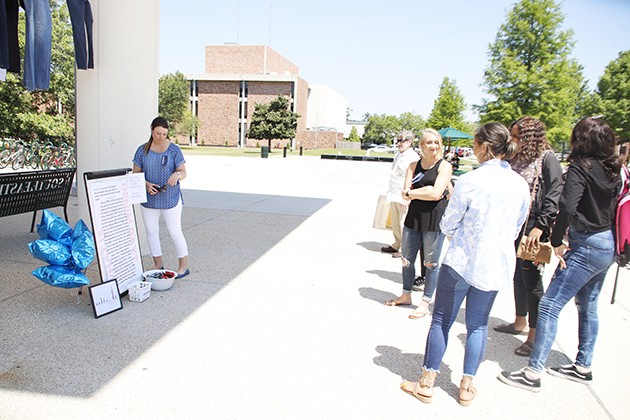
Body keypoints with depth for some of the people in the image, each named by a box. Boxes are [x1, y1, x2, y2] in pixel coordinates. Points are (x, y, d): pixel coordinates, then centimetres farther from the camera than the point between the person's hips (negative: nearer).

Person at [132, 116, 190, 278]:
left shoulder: (174, 150, -4)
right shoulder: (142, 150, 2)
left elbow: (183, 172, -5)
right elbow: (136, 173, 4)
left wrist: (177, 174, -29)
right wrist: (146, 184, -16)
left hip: (170, 198, -3)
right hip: (149, 198, 3)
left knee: (175, 231, -1)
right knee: (151, 232, 9)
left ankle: (184, 266, 10)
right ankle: (158, 263, 25)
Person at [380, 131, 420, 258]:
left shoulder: (413, 157, -15)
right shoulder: (399, 154, 13)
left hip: (403, 198, -9)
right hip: (394, 196, 9)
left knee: (403, 225, -1)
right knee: (395, 223, 18)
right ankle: (396, 245, 32)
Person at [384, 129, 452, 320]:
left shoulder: (444, 166, -3)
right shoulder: (414, 165, 10)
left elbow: (436, 194, -16)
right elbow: (406, 192, -1)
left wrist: (412, 192, -7)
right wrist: (427, 189, -12)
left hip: (434, 219, -5)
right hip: (414, 217, 5)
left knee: (431, 263, 5)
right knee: (407, 259, 15)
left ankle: (425, 303, 18)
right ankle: (406, 295, 34)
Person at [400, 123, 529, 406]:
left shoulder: (469, 181, -16)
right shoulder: (521, 185, 0)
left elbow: (448, 225, -7)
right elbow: (517, 228, 12)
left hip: (462, 261, -4)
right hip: (497, 265, 5)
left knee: (442, 320, 8)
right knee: (478, 325, 15)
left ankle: (426, 384, 17)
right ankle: (467, 387, 25)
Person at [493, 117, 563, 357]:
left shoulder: (547, 158, -9)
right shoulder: (517, 159, 11)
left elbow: (554, 194, -16)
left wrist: (540, 226, -24)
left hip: (533, 226, -7)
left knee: (531, 278, -4)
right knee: (518, 275, 16)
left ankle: (535, 335, 6)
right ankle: (520, 322, 32)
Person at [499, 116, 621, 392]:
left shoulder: (580, 167, -15)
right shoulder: (613, 170, 8)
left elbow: (567, 208, -28)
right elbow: (613, 206, 11)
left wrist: (557, 242, -17)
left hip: (586, 246, -9)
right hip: (608, 245, 9)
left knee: (549, 305, -8)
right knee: (587, 306, 19)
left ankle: (533, 373, -5)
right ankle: (583, 367, 32)